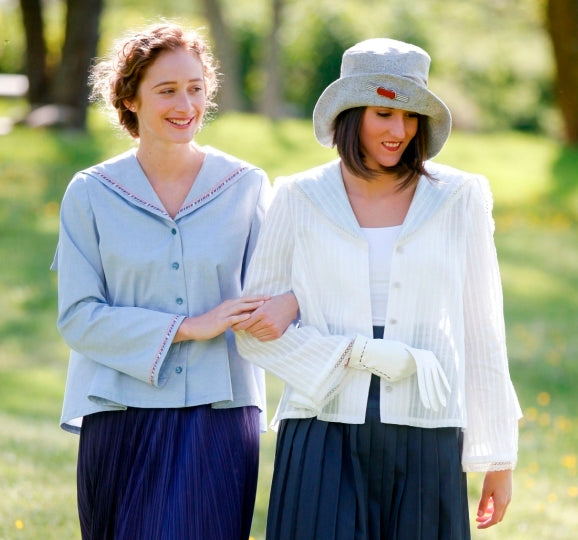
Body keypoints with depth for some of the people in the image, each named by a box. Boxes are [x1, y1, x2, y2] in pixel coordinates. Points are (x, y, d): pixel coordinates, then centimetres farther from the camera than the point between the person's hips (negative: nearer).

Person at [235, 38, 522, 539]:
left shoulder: (459, 199, 7)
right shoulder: (301, 199, 5)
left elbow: (482, 334, 9)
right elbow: (255, 327, 5)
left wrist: (499, 458, 8)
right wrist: (355, 354, -9)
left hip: (425, 441, 1)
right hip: (325, 436, 0)